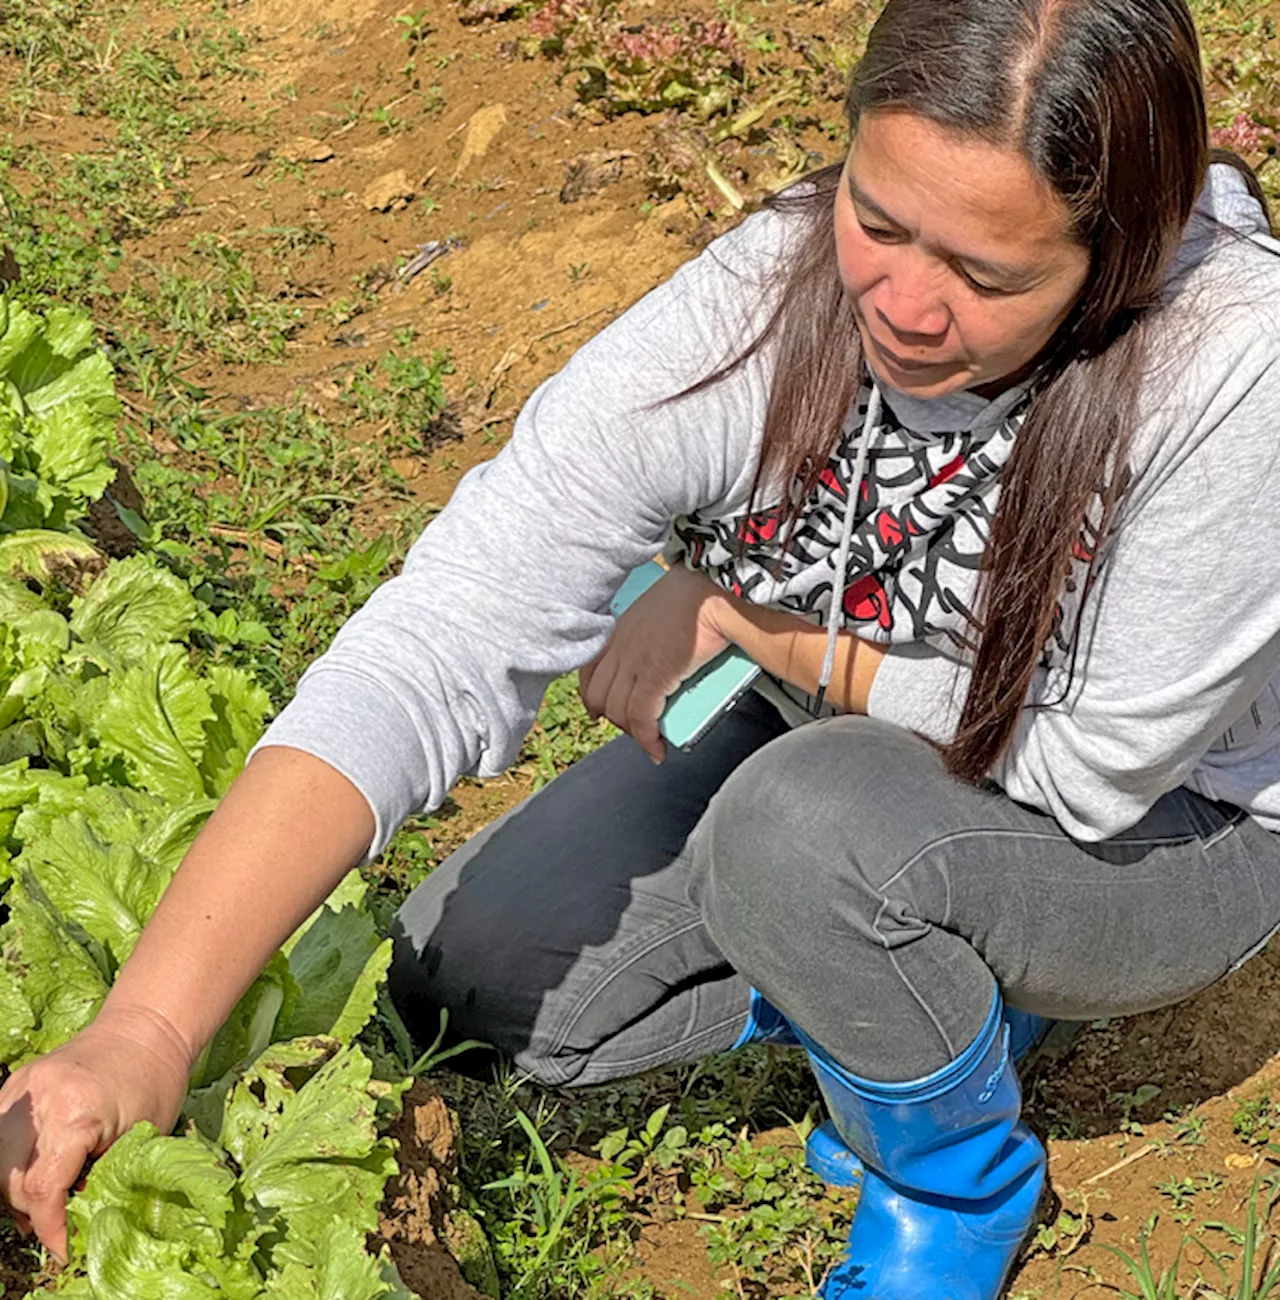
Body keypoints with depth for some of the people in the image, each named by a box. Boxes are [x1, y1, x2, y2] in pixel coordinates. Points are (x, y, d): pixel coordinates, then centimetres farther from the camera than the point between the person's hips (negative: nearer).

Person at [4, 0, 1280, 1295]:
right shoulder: (748, 309, -29)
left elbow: (1095, 766, -25)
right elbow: (432, 650, -35)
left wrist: (754, 630, -23)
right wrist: (146, 1028, -43)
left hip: (1158, 823, -4)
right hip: (827, 740, 4)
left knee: (811, 821, -35)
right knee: (461, 971, -1)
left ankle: (961, 1174, -3)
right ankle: (935, 991, 12)